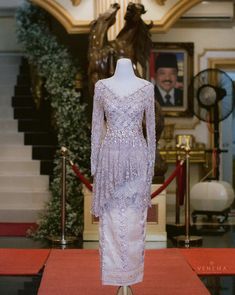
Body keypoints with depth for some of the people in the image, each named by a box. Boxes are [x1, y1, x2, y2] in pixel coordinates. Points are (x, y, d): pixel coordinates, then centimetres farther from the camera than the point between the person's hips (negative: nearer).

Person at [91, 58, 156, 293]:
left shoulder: (147, 87, 2)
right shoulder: (102, 86, 2)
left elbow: (150, 126, 5)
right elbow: (97, 125, 5)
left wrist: (151, 161, 4)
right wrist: (94, 161, 3)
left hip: (136, 157, 0)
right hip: (110, 157, 0)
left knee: (133, 219, 4)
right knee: (111, 219, 3)